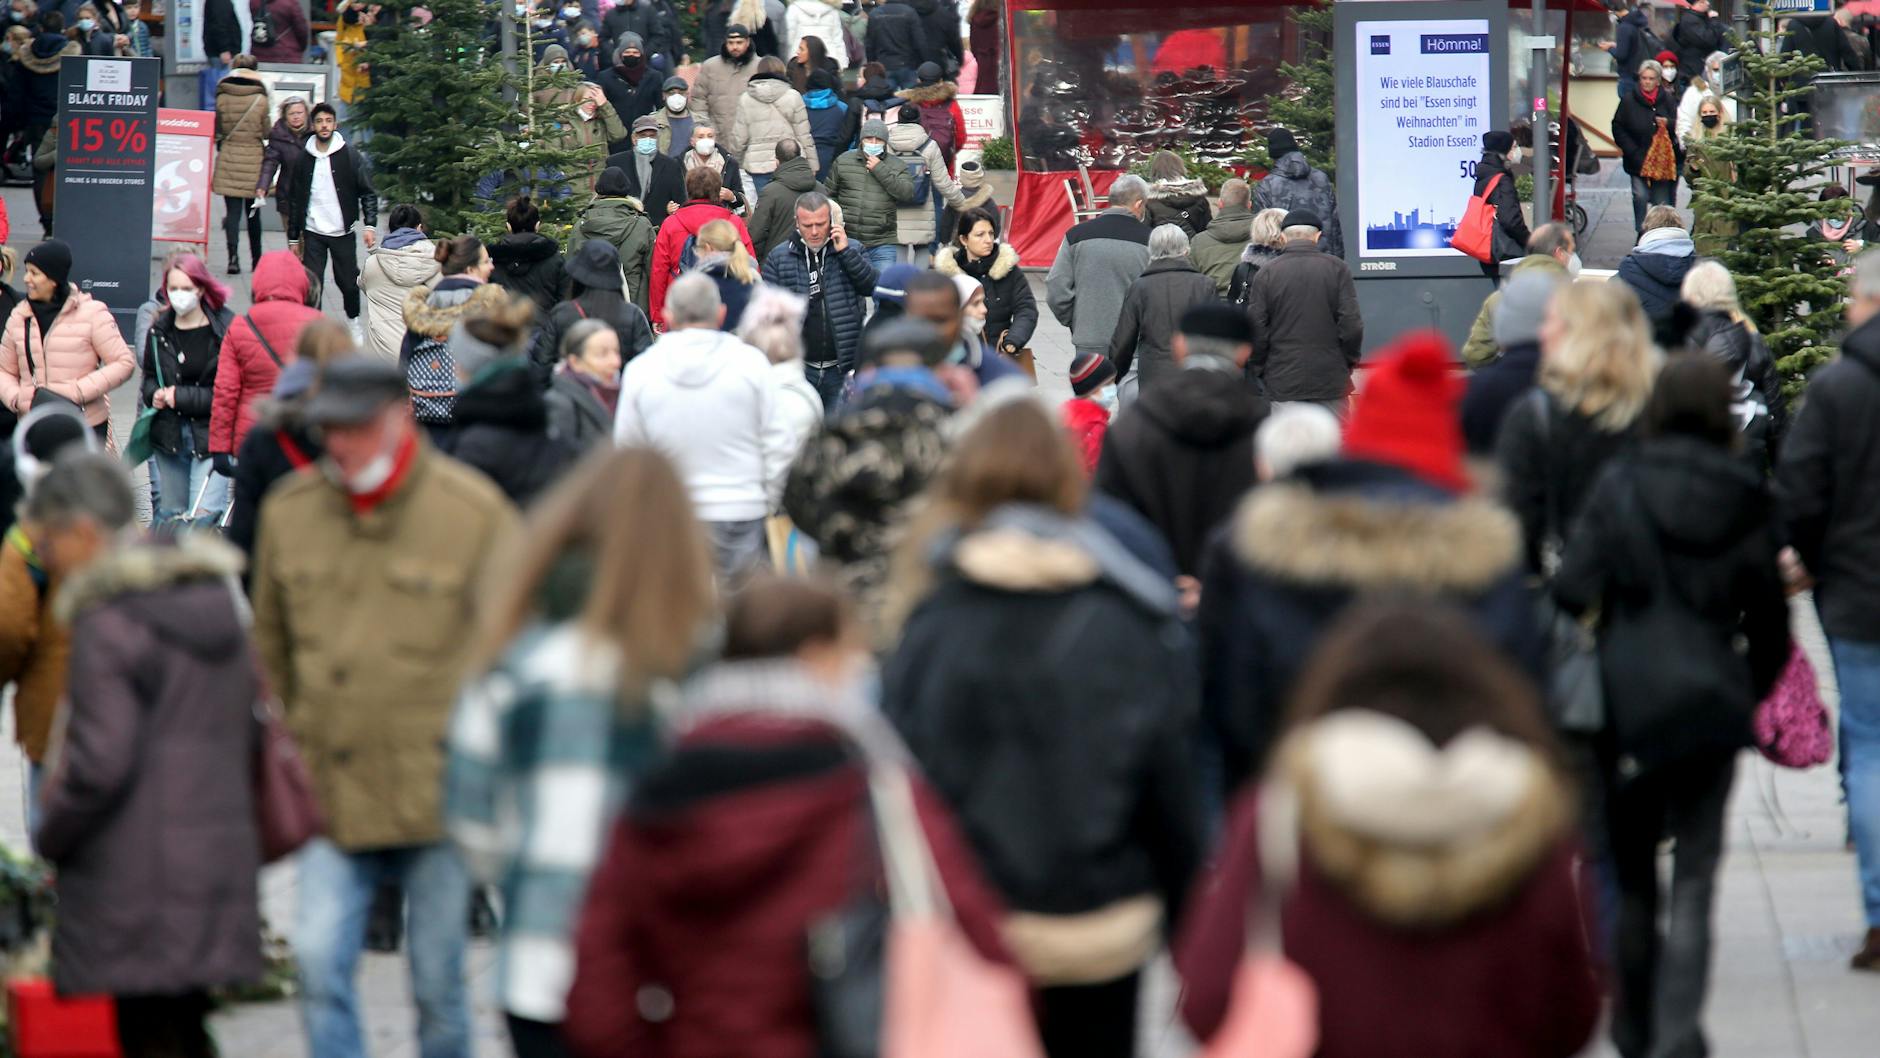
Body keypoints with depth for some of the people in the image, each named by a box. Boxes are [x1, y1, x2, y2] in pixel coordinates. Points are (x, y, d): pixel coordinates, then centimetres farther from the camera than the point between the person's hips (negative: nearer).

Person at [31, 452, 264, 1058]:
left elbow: (100, 761, -19)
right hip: (218, 849, 8)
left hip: (134, 876, -8)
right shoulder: (216, 600, 11)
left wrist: (49, 837, -5)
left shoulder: (106, 621, -15)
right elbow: (249, 731, 17)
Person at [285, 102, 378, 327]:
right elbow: (295, 200, 10)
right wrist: (293, 237, 10)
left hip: (343, 232, -1)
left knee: (348, 281, 7)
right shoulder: (304, 160, 3)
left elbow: (368, 192, -2)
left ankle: (354, 322, 30)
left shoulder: (349, 157, -4)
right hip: (313, 233, 1)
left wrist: (370, 225, -14)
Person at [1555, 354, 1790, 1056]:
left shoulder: (1620, 489, -5)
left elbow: (1572, 590, -10)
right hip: (1714, 706, 0)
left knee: (1633, 872, 14)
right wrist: (1751, 691, 20)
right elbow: (1769, 618, 6)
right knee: (1695, 877, 2)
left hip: (1629, 704, 0)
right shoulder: (1748, 503, 0)